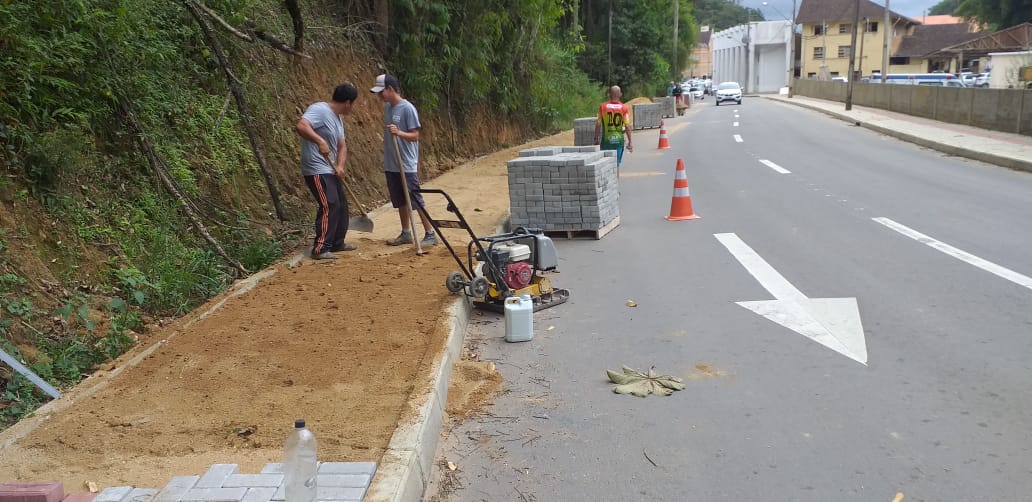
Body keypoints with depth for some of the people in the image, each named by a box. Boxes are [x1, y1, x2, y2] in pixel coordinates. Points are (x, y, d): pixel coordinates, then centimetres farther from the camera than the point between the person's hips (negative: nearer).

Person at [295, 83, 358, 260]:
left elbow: (342, 146, 12)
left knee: (341, 205, 16)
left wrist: (340, 166, -5)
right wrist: (320, 141, -38)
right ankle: (320, 249, -9)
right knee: (329, 207, -14)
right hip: (317, 171, -10)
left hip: (330, 170, 10)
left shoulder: (337, 119, 15)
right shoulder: (319, 110, -15)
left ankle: (337, 243, 28)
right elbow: (301, 126, -31)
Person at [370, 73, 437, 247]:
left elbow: (415, 136, -15)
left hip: (407, 166, -7)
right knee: (400, 201, 14)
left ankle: (430, 234, 4)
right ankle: (406, 233, 23)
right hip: (391, 165, 7)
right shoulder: (387, 107, 10)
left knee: (416, 201, -4)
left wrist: (399, 133, -31)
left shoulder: (408, 109, -13)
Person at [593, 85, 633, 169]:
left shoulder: (603, 107, -4)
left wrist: (596, 139, 7)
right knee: (617, 163, 10)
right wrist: (630, 142, -2)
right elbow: (627, 126, -6)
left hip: (606, 139, -1)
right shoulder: (624, 108, -3)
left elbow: (598, 124, -3)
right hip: (619, 139, 1)